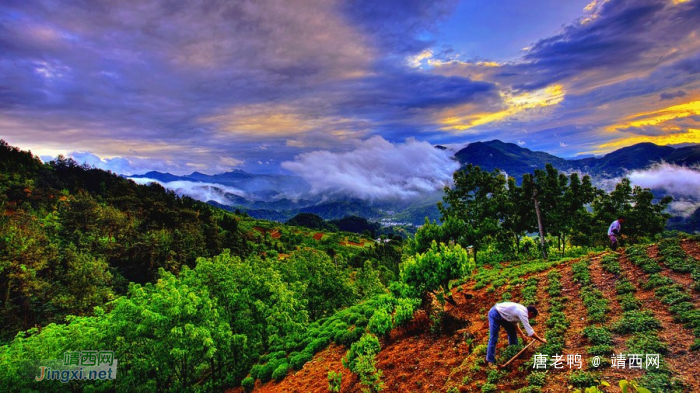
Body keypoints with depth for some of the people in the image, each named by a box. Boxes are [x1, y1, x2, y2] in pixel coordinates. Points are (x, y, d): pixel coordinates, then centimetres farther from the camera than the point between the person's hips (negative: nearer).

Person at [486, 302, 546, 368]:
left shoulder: (522, 310, 7)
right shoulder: (523, 314, -21)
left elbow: (515, 323, 17)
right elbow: (530, 332, -19)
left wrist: (522, 335, 13)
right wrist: (541, 340, -7)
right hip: (495, 314, -10)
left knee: (512, 332, 17)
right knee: (493, 339, -9)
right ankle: (490, 361, 0)